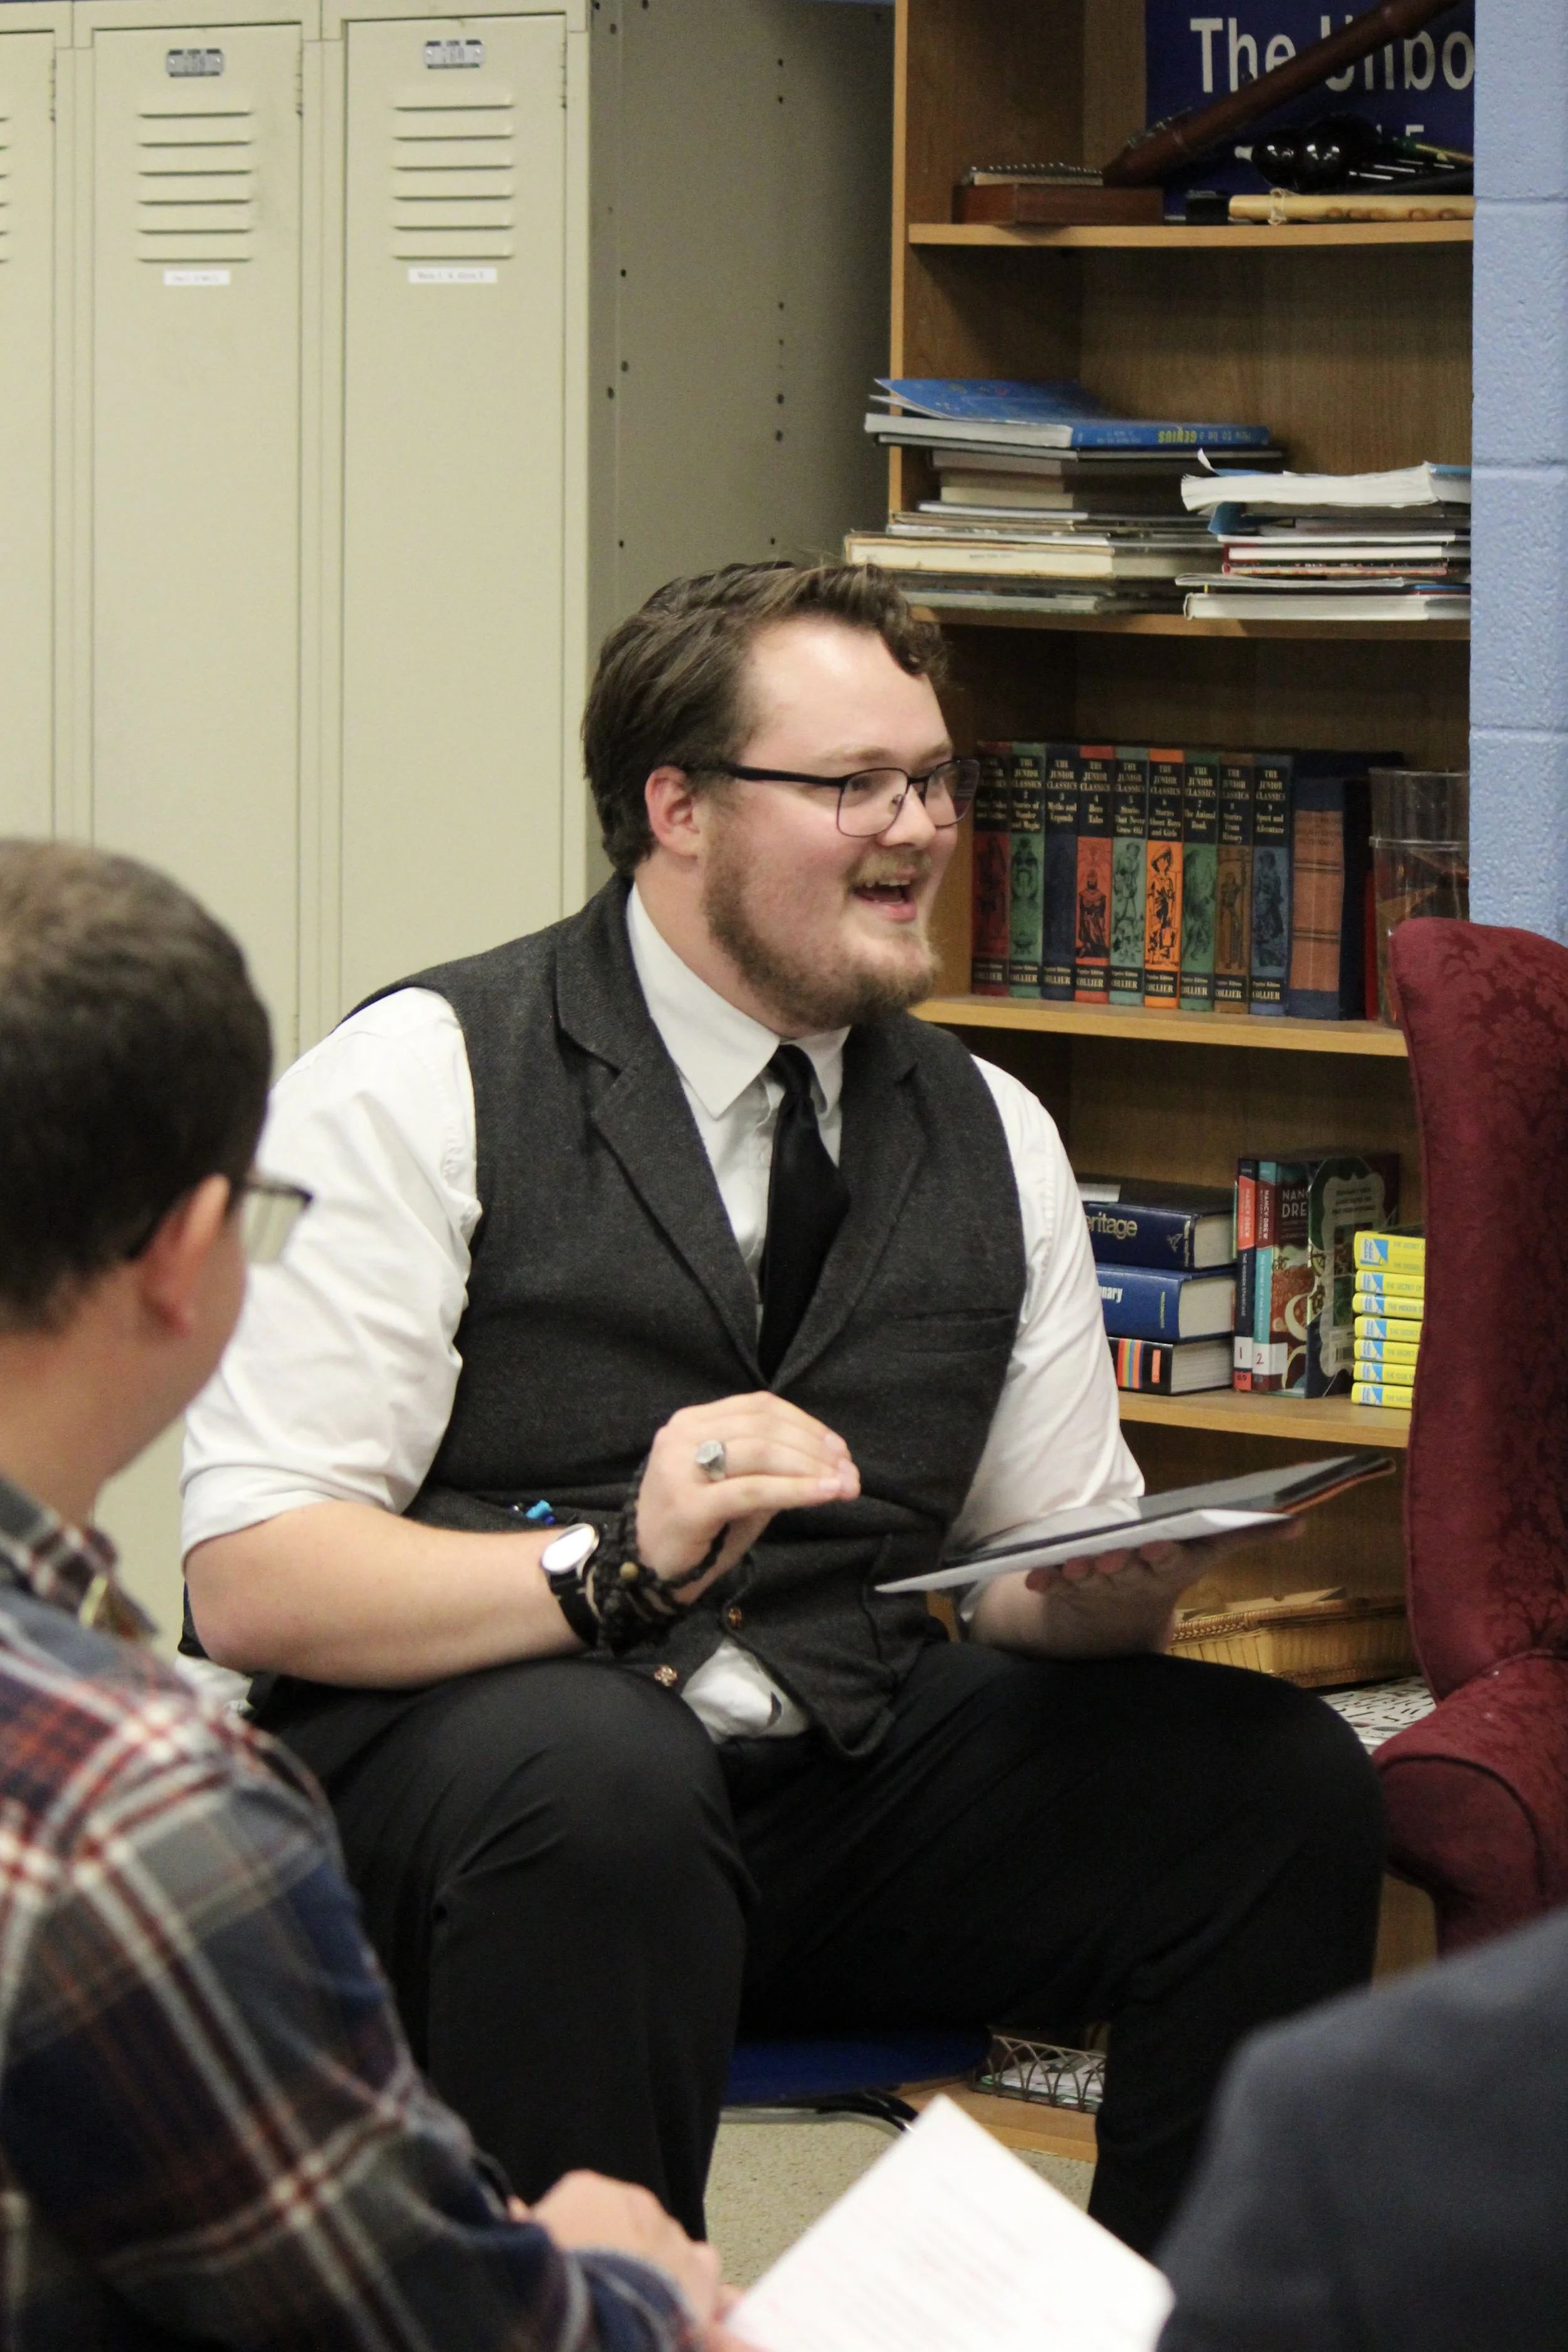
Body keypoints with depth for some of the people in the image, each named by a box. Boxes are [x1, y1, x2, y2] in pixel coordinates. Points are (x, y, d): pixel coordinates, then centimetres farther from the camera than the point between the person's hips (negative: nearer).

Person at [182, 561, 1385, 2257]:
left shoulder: (990, 1135, 12)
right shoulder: (422, 1085, -6)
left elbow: (1047, 1586, 16)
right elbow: (252, 1583, -13)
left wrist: (1114, 1581, -9)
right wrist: (616, 1562, -28)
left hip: (849, 1773, 5)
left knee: (1283, 1787, -16)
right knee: (597, 1773, -38)